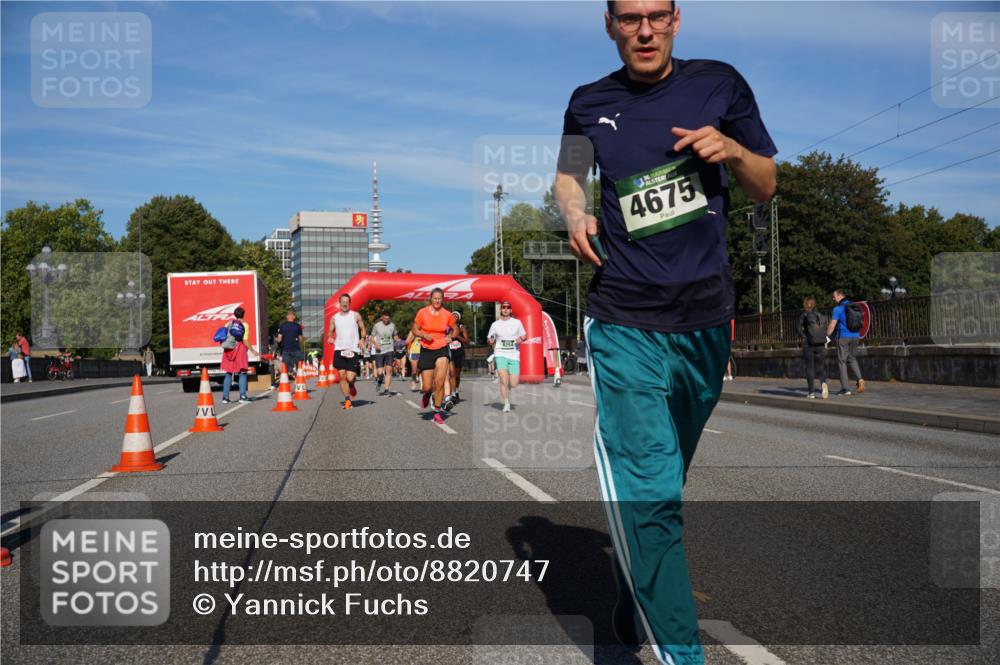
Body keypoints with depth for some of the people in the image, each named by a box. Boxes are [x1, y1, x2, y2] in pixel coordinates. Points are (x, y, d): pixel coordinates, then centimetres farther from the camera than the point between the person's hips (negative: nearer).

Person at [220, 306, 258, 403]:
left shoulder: (229, 323, 8)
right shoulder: (244, 325, -3)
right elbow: (245, 341, -9)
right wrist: (253, 350, -1)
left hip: (229, 350, 4)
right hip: (240, 349, -4)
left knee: (228, 374, 9)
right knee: (242, 373, 3)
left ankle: (225, 397, 6)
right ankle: (242, 396, -4)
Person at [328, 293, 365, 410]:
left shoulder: (356, 316, 6)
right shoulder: (334, 318, 11)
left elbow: (363, 329, 11)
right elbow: (330, 333, 19)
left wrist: (362, 339, -7)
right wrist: (330, 338, -3)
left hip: (353, 350, -2)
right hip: (339, 350, 2)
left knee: (350, 377, -9)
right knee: (342, 376, -4)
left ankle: (352, 386, 27)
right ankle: (347, 400, 4)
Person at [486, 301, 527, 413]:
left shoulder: (517, 323, 6)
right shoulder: (495, 324, 6)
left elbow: (524, 335, 15)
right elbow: (489, 340, 13)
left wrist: (521, 338, -8)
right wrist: (490, 341, -10)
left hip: (514, 356, 1)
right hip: (500, 355, -1)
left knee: (513, 384, -1)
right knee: (504, 381, -16)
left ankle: (505, 391, 33)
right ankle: (506, 403, -2)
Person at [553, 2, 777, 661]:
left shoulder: (719, 83, 5)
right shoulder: (589, 103, 6)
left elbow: (767, 187, 11)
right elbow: (569, 171, 24)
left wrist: (731, 150, -11)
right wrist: (576, 218, 2)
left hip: (706, 322, 2)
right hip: (625, 326, -1)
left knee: (662, 486, 15)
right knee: (647, 494, -14)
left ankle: (633, 609, 37)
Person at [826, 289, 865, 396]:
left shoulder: (838, 308, -10)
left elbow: (832, 325, -15)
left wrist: (827, 337, -6)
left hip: (843, 337, -6)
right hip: (855, 336, 6)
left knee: (842, 361, 2)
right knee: (852, 359, 20)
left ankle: (845, 388, -1)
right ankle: (859, 378, -4)